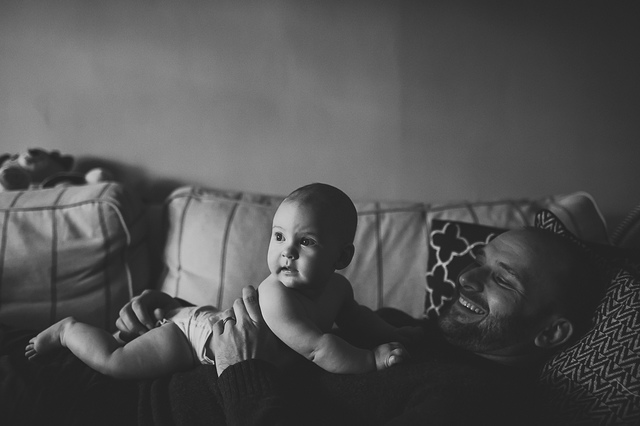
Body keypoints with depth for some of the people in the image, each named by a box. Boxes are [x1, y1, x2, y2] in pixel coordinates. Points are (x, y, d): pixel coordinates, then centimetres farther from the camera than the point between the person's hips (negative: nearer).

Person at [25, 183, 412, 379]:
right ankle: (68, 329, 25)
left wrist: (388, 333, -1)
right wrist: (374, 360, -38)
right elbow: (320, 350, -43)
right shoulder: (276, 295, -39)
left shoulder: (337, 287, -12)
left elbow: (354, 314, 11)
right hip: (196, 333, -7)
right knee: (112, 361, 1)